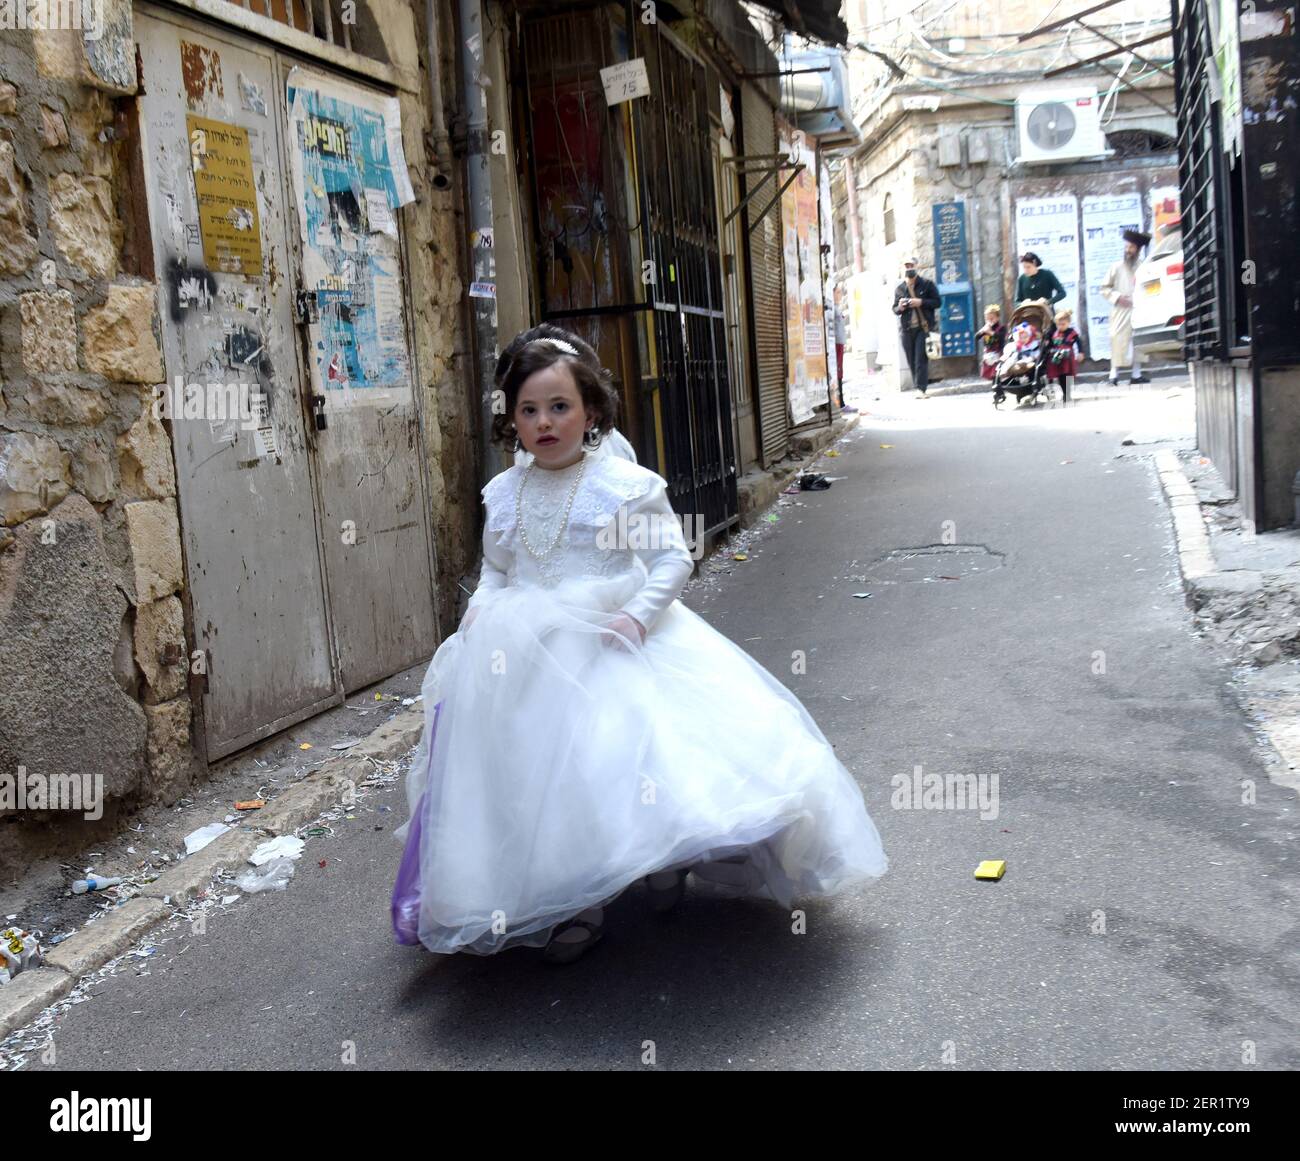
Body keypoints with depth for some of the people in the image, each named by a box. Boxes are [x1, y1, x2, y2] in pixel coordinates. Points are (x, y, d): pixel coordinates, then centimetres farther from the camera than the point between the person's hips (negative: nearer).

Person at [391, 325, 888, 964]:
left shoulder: (624, 484, -5)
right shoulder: (504, 493, 8)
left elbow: (672, 558, -6)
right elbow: (495, 570, 18)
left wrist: (637, 615, -18)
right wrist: (480, 613, -1)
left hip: (613, 646, -4)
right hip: (528, 657, 4)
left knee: (635, 753, -14)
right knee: (540, 770, 0)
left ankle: (664, 857, 15)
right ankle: (572, 904, 13)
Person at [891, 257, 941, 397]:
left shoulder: (927, 284, 4)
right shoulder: (899, 288, 12)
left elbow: (937, 301, 2)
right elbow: (895, 309, 17)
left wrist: (921, 302, -12)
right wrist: (900, 308, -6)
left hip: (923, 327, -3)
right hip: (907, 329, 3)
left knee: (921, 359, -12)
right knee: (912, 361, 3)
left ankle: (921, 388, -16)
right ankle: (918, 389, 10)